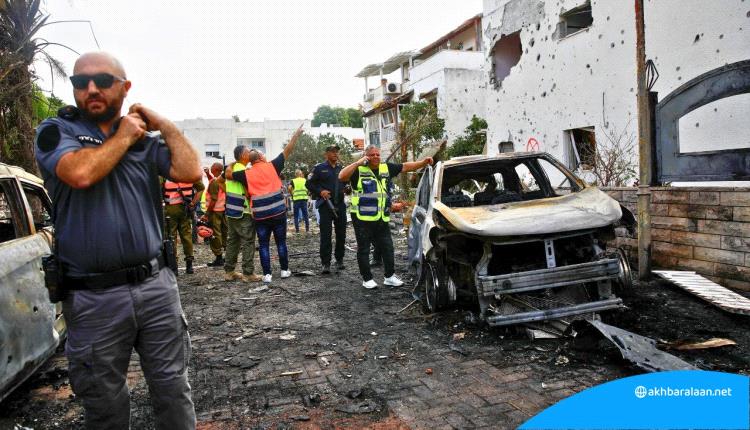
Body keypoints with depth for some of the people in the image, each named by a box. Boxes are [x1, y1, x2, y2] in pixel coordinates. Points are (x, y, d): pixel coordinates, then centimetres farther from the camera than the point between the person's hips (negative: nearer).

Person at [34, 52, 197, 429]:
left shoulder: (146, 139, 9)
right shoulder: (56, 130, 1)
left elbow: (190, 172, -6)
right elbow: (80, 173, -20)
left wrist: (164, 124, 1)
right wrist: (124, 136, -6)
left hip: (156, 285, 2)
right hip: (93, 297, -2)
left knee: (173, 390, 13)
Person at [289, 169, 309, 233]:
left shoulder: (293, 181, 3)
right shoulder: (305, 180, 9)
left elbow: (289, 188, -12)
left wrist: (292, 194, 2)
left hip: (296, 199, -1)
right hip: (304, 198, 2)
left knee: (296, 215, 6)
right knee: (305, 214, 8)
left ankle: (297, 230, 5)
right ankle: (307, 229, 9)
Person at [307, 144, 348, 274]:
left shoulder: (341, 168, 13)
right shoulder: (319, 168, 1)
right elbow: (309, 184, 2)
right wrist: (320, 191, -13)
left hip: (340, 205, 4)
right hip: (325, 205, -4)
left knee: (341, 234, 8)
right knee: (326, 235, -5)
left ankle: (339, 260, 22)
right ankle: (325, 263, 0)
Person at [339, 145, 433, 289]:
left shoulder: (387, 168, 10)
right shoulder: (359, 170, -4)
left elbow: (405, 167, 13)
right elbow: (342, 176, -19)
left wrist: (423, 162, 4)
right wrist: (358, 162, -17)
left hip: (382, 218, 5)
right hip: (363, 218, -5)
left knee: (387, 247, 10)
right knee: (363, 249, 5)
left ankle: (389, 276, 23)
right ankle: (367, 279, 18)